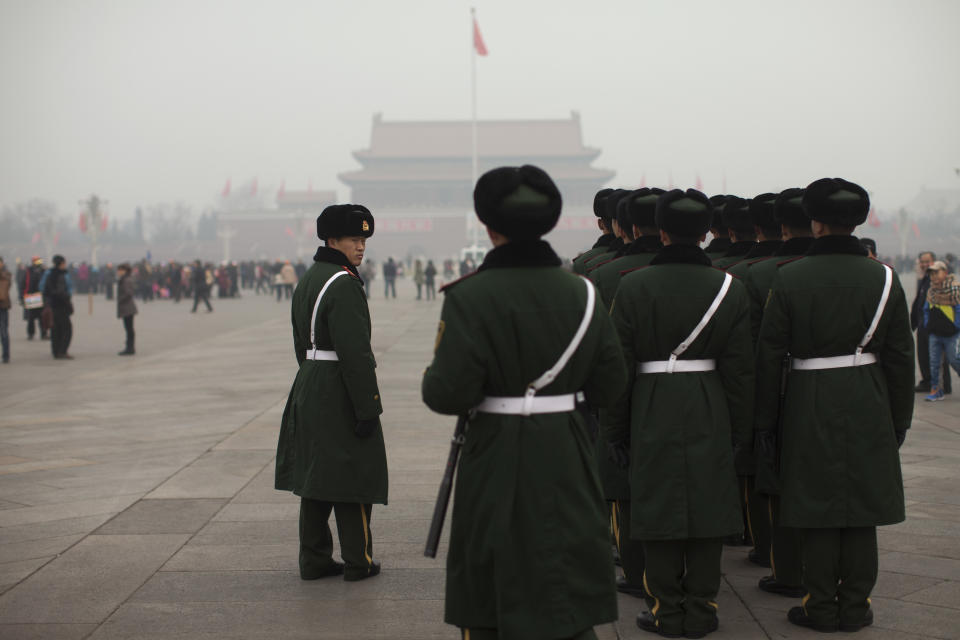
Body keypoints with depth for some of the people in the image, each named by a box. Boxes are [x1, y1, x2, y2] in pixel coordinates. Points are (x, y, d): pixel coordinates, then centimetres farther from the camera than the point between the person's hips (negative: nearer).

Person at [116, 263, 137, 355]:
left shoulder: (126, 280, -15)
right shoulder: (128, 279, 15)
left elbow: (129, 293, -24)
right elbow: (134, 290, 24)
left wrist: (120, 300, -12)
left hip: (127, 309, -11)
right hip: (128, 308, 11)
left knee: (129, 329, -8)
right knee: (129, 329, 13)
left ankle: (129, 349, -7)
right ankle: (130, 348, 18)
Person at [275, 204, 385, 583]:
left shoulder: (308, 281, 13)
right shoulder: (344, 285, -17)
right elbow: (355, 353, -22)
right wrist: (368, 408, -20)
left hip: (308, 391, 9)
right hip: (340, 394, -9)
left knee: (315, 478, 12)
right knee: (352, 478, 1)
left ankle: (314, 560, 18)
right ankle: (357, 562, 10)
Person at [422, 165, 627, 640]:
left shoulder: (470, 297, -13)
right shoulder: (581, 292, 0)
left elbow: (450, 394, -17)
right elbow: (607, 388, 4)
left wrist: (432, 379, 4)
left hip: (497, 463, -3)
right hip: (566, 460, 3)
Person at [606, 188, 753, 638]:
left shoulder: (633, 286, -7)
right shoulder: (730, 289, -1)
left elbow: (620, 366, -5)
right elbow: (740, 370, 1)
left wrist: (615, 430, 2)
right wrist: (740, 430, 10)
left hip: (652, 415, -2)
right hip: (710, 416, 2)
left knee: (659, 509, 6)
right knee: (708, 509, 9)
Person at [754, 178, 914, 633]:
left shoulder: (789, 278, -7)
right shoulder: (883, 278, -1)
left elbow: (769, 356, -6)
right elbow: (900, 356, 3)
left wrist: (765, 421, 1)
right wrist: (900, 418, 12)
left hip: (809, 407, -2)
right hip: (868, 407, 2)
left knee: (817, 509, 5)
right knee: (861, 511, 9)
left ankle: (822, 607, 11)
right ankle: (855, 606, 15)